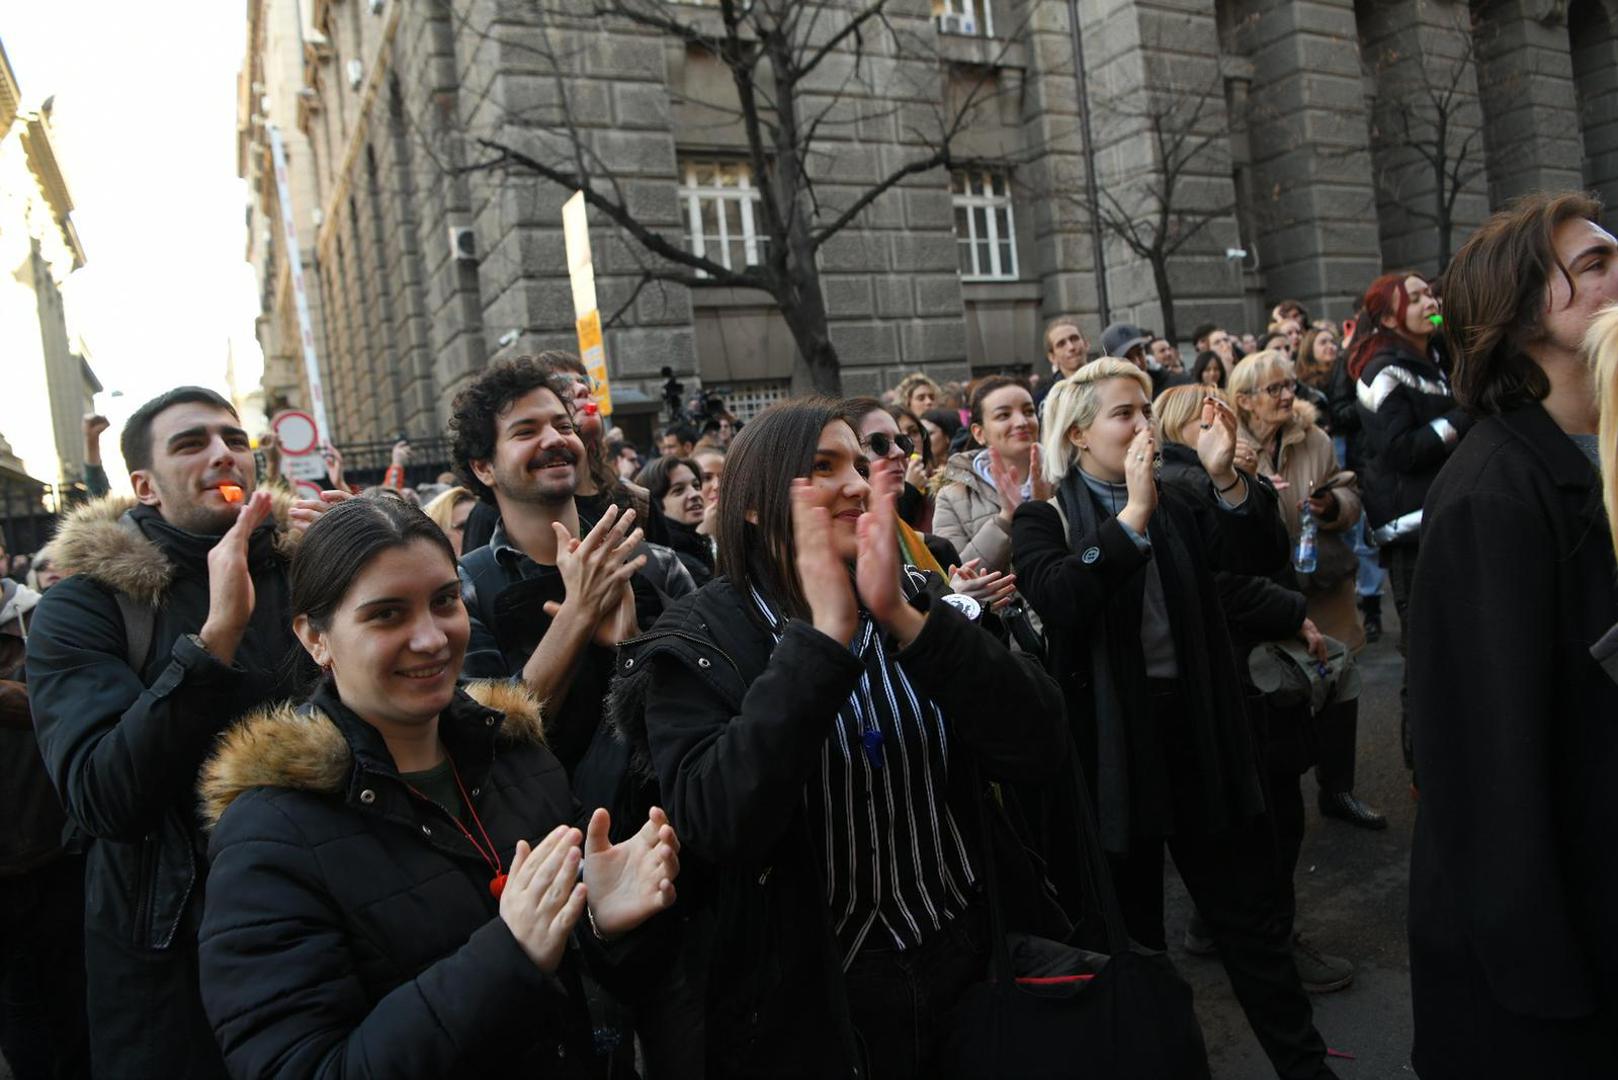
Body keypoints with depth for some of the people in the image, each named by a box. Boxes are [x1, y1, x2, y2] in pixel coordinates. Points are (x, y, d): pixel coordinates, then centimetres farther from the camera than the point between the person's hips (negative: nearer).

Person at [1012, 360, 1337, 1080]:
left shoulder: (1176, 506, 8)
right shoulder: (1044, 519, -6)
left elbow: (1262, 556, -4)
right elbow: (1058, 599, -26)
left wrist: (1224, 475, -18)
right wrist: (1133, 512, -30)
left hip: (1199, 732, 4)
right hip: (1113, 746, -3)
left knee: (1250, 913, 14)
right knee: (1133, 929, 15)